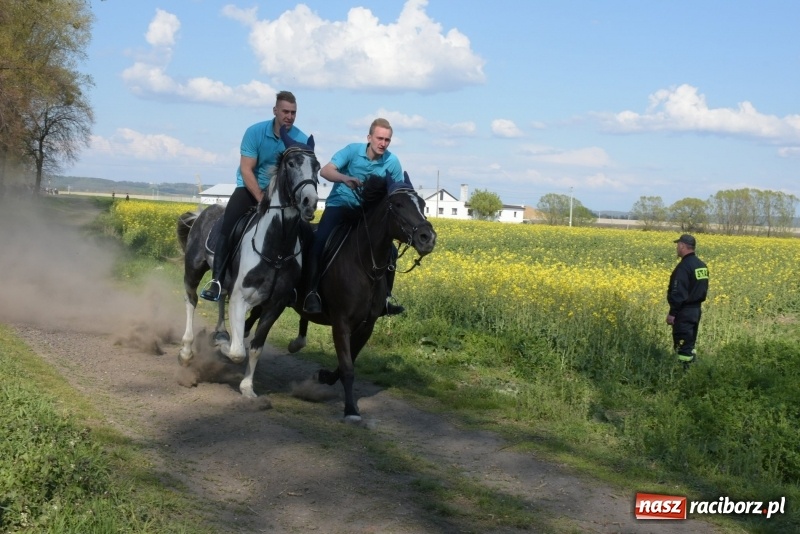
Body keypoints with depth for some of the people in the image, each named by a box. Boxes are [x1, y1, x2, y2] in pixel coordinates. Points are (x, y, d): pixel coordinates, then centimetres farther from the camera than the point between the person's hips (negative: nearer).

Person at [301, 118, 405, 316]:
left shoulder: (392, 162, -10)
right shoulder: (353, 150, -15)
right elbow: (325, 171, -24)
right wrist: (345, 178, -44)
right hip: (340, 204, -3)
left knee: (390, 250, -6)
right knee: (320, 241, -28)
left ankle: (384, 298, 12)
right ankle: (312, 292, -19)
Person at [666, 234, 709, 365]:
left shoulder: (684, 266, -20)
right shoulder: (701, 265, 10)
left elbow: (678, 293, -23)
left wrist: (672, 313, -18)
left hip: (684, 312, -9)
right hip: (696, 310, 9)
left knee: (683, 346, -5)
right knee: (690, 345, 16)